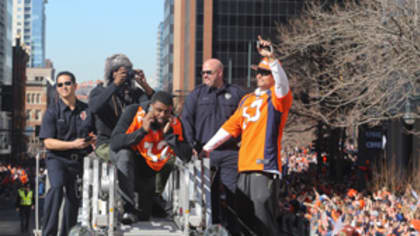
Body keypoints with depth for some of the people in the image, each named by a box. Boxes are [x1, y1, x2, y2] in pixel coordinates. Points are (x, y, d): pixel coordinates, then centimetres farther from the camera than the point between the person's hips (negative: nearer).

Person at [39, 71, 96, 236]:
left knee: (74, 196, 7)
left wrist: (94, 139, -4)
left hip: (79, 160, 4)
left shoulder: (86, 110, 8)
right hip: (57, 158, -4)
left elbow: (94, 134, 21)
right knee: (57, 186, -27)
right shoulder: (52, 111, -2)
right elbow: (48, 142, -8)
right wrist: (74, 144, -18)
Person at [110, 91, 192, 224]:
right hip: (126, 161, -3)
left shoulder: (174, 124, -11)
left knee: (144, 215, 2)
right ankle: (129, 208, -36)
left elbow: (186, 156, -18)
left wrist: (169, 133, -27)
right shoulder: (133, 112, -17)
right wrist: (142, 131, -34)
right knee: (124, 154, -38)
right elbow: (115, 143, -26)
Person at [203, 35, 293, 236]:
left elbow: (283, 82, -21)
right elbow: (231, 127, 24)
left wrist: (271, 58, -35)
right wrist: (207, 147, 20)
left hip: (265, 168, -7)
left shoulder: (276, 98, 1)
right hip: (245, 167, 7)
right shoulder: (247, 100, 21)